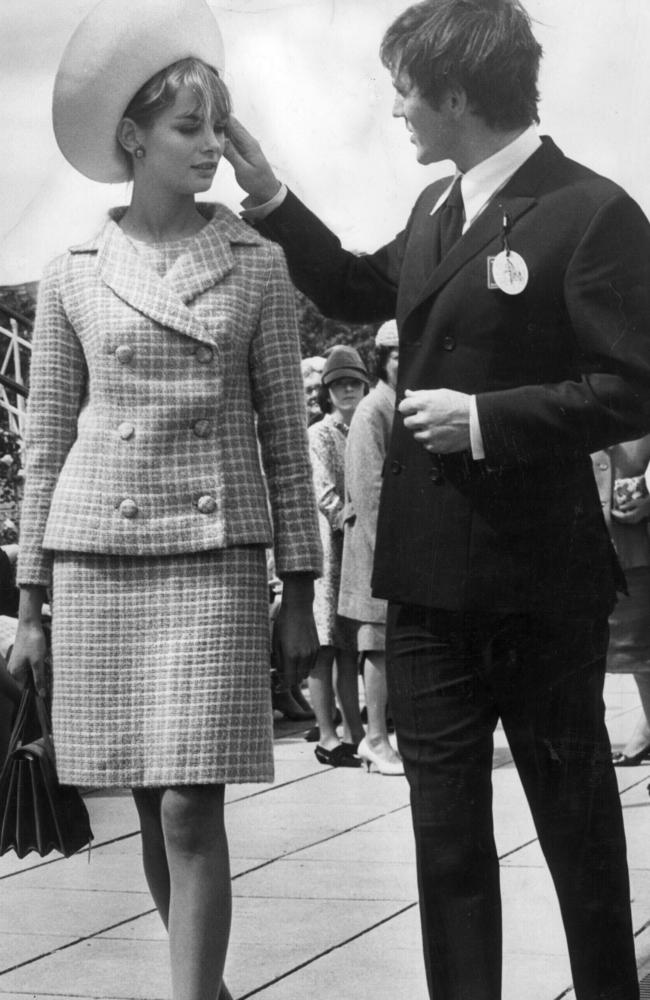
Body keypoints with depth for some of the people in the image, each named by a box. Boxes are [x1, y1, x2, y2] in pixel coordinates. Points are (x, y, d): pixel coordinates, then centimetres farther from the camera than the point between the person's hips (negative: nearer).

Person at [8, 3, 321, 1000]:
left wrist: (300, 589, 1)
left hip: (214, 555, -1)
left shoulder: (257, 263, 3)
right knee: (151, 811, 8)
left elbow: (287, 435, 4)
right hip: (97, 554, 2)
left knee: (191, 810, -9)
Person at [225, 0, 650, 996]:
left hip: (538, 579, -6)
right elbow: (360, 291, 26)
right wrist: (267, 195, 17)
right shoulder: (437, 208, 9)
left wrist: (488, 419, -20)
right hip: (429, 576, 7)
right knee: (445, 830, 10)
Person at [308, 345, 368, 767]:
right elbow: (325, 496, -11)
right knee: (325, 642, -5)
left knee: (350, 645, 8)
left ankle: (354, 732, 11)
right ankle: (327, 736, -5)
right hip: (329, 542, -6)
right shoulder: (320, 435, -1)